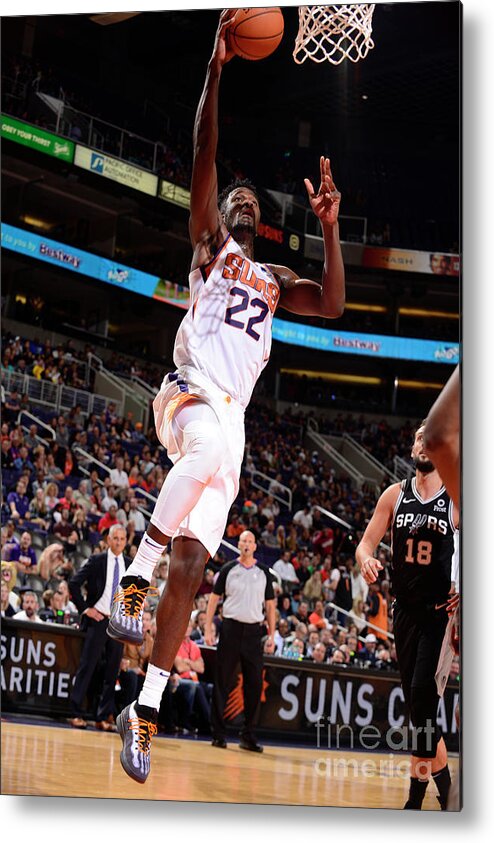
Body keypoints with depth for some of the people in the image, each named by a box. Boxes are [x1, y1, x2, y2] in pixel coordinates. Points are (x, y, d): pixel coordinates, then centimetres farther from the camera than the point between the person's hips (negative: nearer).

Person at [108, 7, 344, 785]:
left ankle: (147, 710, -3)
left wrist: (328, 226, 4)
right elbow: (203, 158, -3)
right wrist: (216, 67, -9)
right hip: (188, 393, -5)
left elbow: (332, 305, 9)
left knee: (191, 569, -4)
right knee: (210, 450, -43)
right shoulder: (210, 245, 11)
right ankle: (133, 578, -33)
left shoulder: (275, 278, 26)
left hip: (232, 418, 5)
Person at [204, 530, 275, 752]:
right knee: (223, 682, 0)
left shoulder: (263, 572, 8)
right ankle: (218, 733, 7)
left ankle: (248, 736, 8)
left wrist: (272, 635, 4)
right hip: (231, 628, -2)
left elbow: (270, 605, 11)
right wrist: (208, 630, -4)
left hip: (253, 631, 2)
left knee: (254, 684, 1)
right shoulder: (228, 569, 3)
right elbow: (214, 599, 4)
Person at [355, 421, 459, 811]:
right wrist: (367, 561, -19)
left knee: (422, 694, -15)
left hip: (442, 610, -5)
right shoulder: (395, 495, 5)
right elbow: (366, 543, 4)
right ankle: (442, 777, 24)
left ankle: (418, 790, -5)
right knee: (417, 701, 9)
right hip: (406, 610, 5)